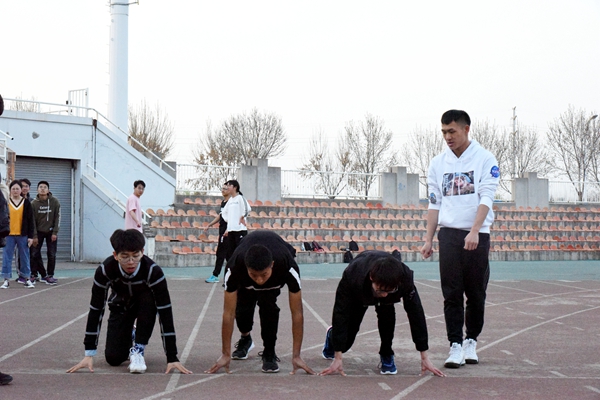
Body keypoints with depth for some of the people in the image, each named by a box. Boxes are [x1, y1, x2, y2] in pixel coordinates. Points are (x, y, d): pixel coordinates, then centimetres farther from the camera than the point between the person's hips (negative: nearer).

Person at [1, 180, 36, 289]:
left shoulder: (26, 203, 5)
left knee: (25, 257, 5)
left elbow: (30, 220, 5)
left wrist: (30, 236, 0)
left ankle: (27, 279, 14)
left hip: (23, 235, 0)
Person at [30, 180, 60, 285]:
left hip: (51, 232, -1)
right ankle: (43, 274, 6)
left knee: (51, 254, -4)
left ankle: (50, 275, 5)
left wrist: (55, 232, -10)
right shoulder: (34, 203, -3)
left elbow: (57, 217, -4)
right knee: (35, 254, -4)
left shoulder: (54, 202, -5)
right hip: (38, 231, 1)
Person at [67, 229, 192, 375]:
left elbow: (165, 312, -37)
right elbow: (96, 309, -27)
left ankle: (138, 350, -19)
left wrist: (172, 357, -39)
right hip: (120, 306, 1)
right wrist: (89, 354, -28)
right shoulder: (105, 270, -33)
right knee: (113, 358, -13)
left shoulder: (153, 271, -37)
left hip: (145, 306, -1)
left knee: (149, 300, -38)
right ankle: (129, 339, 23)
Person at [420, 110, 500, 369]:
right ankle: (455, 346, 2)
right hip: (449, 234, 2)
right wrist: (428, 239, 8)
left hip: (477, 235, -2)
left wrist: (474, 231, -22)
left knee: (476, 293, 4)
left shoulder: (485, 160, -1)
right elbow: (434, 204, 13)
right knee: (452, 293, -2)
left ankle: (471, 342, 19)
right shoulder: (438, 163, 9)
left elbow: (486, 199, -10)